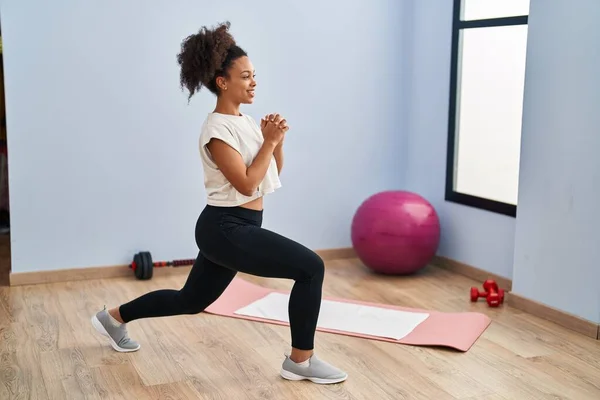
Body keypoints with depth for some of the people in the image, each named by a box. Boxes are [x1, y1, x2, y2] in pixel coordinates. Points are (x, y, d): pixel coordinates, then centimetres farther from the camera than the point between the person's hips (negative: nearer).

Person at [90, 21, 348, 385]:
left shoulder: (245, 121, 11)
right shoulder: (218, 128, -17)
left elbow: (273, 172, 15)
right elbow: (246, 183, -22)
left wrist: (276, 140, -1)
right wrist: (270, 141, -16)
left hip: (234, 227, 10)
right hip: (227, 229, -10)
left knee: (191, 300, 23)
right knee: (311, 268, -15)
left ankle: (114, 316, 41)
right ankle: (301, 361, -3)